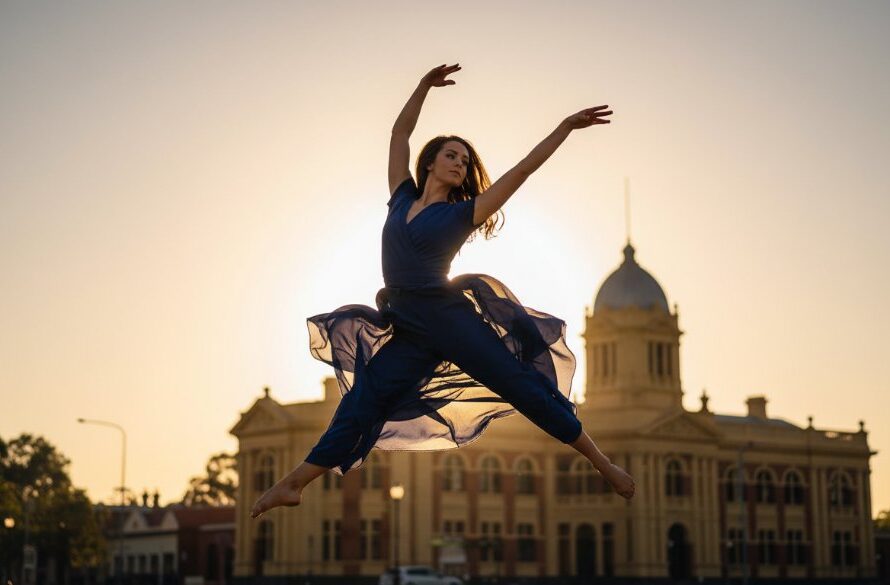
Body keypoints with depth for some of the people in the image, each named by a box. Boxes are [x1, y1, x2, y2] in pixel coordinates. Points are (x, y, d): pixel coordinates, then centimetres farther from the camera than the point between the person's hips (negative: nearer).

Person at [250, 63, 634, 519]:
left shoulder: (462, 214, 2)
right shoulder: (402, 199, 13)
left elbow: (521, 171, 0)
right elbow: (399, 133, 18)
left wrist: (566, 126, -1)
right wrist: (424, 86, 12)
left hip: (450, 319, -3)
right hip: (407, 331, 4)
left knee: (525, 387, -4)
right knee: (360, 407, 2)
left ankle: (605, 466, 1)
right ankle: (292, 484, 4)